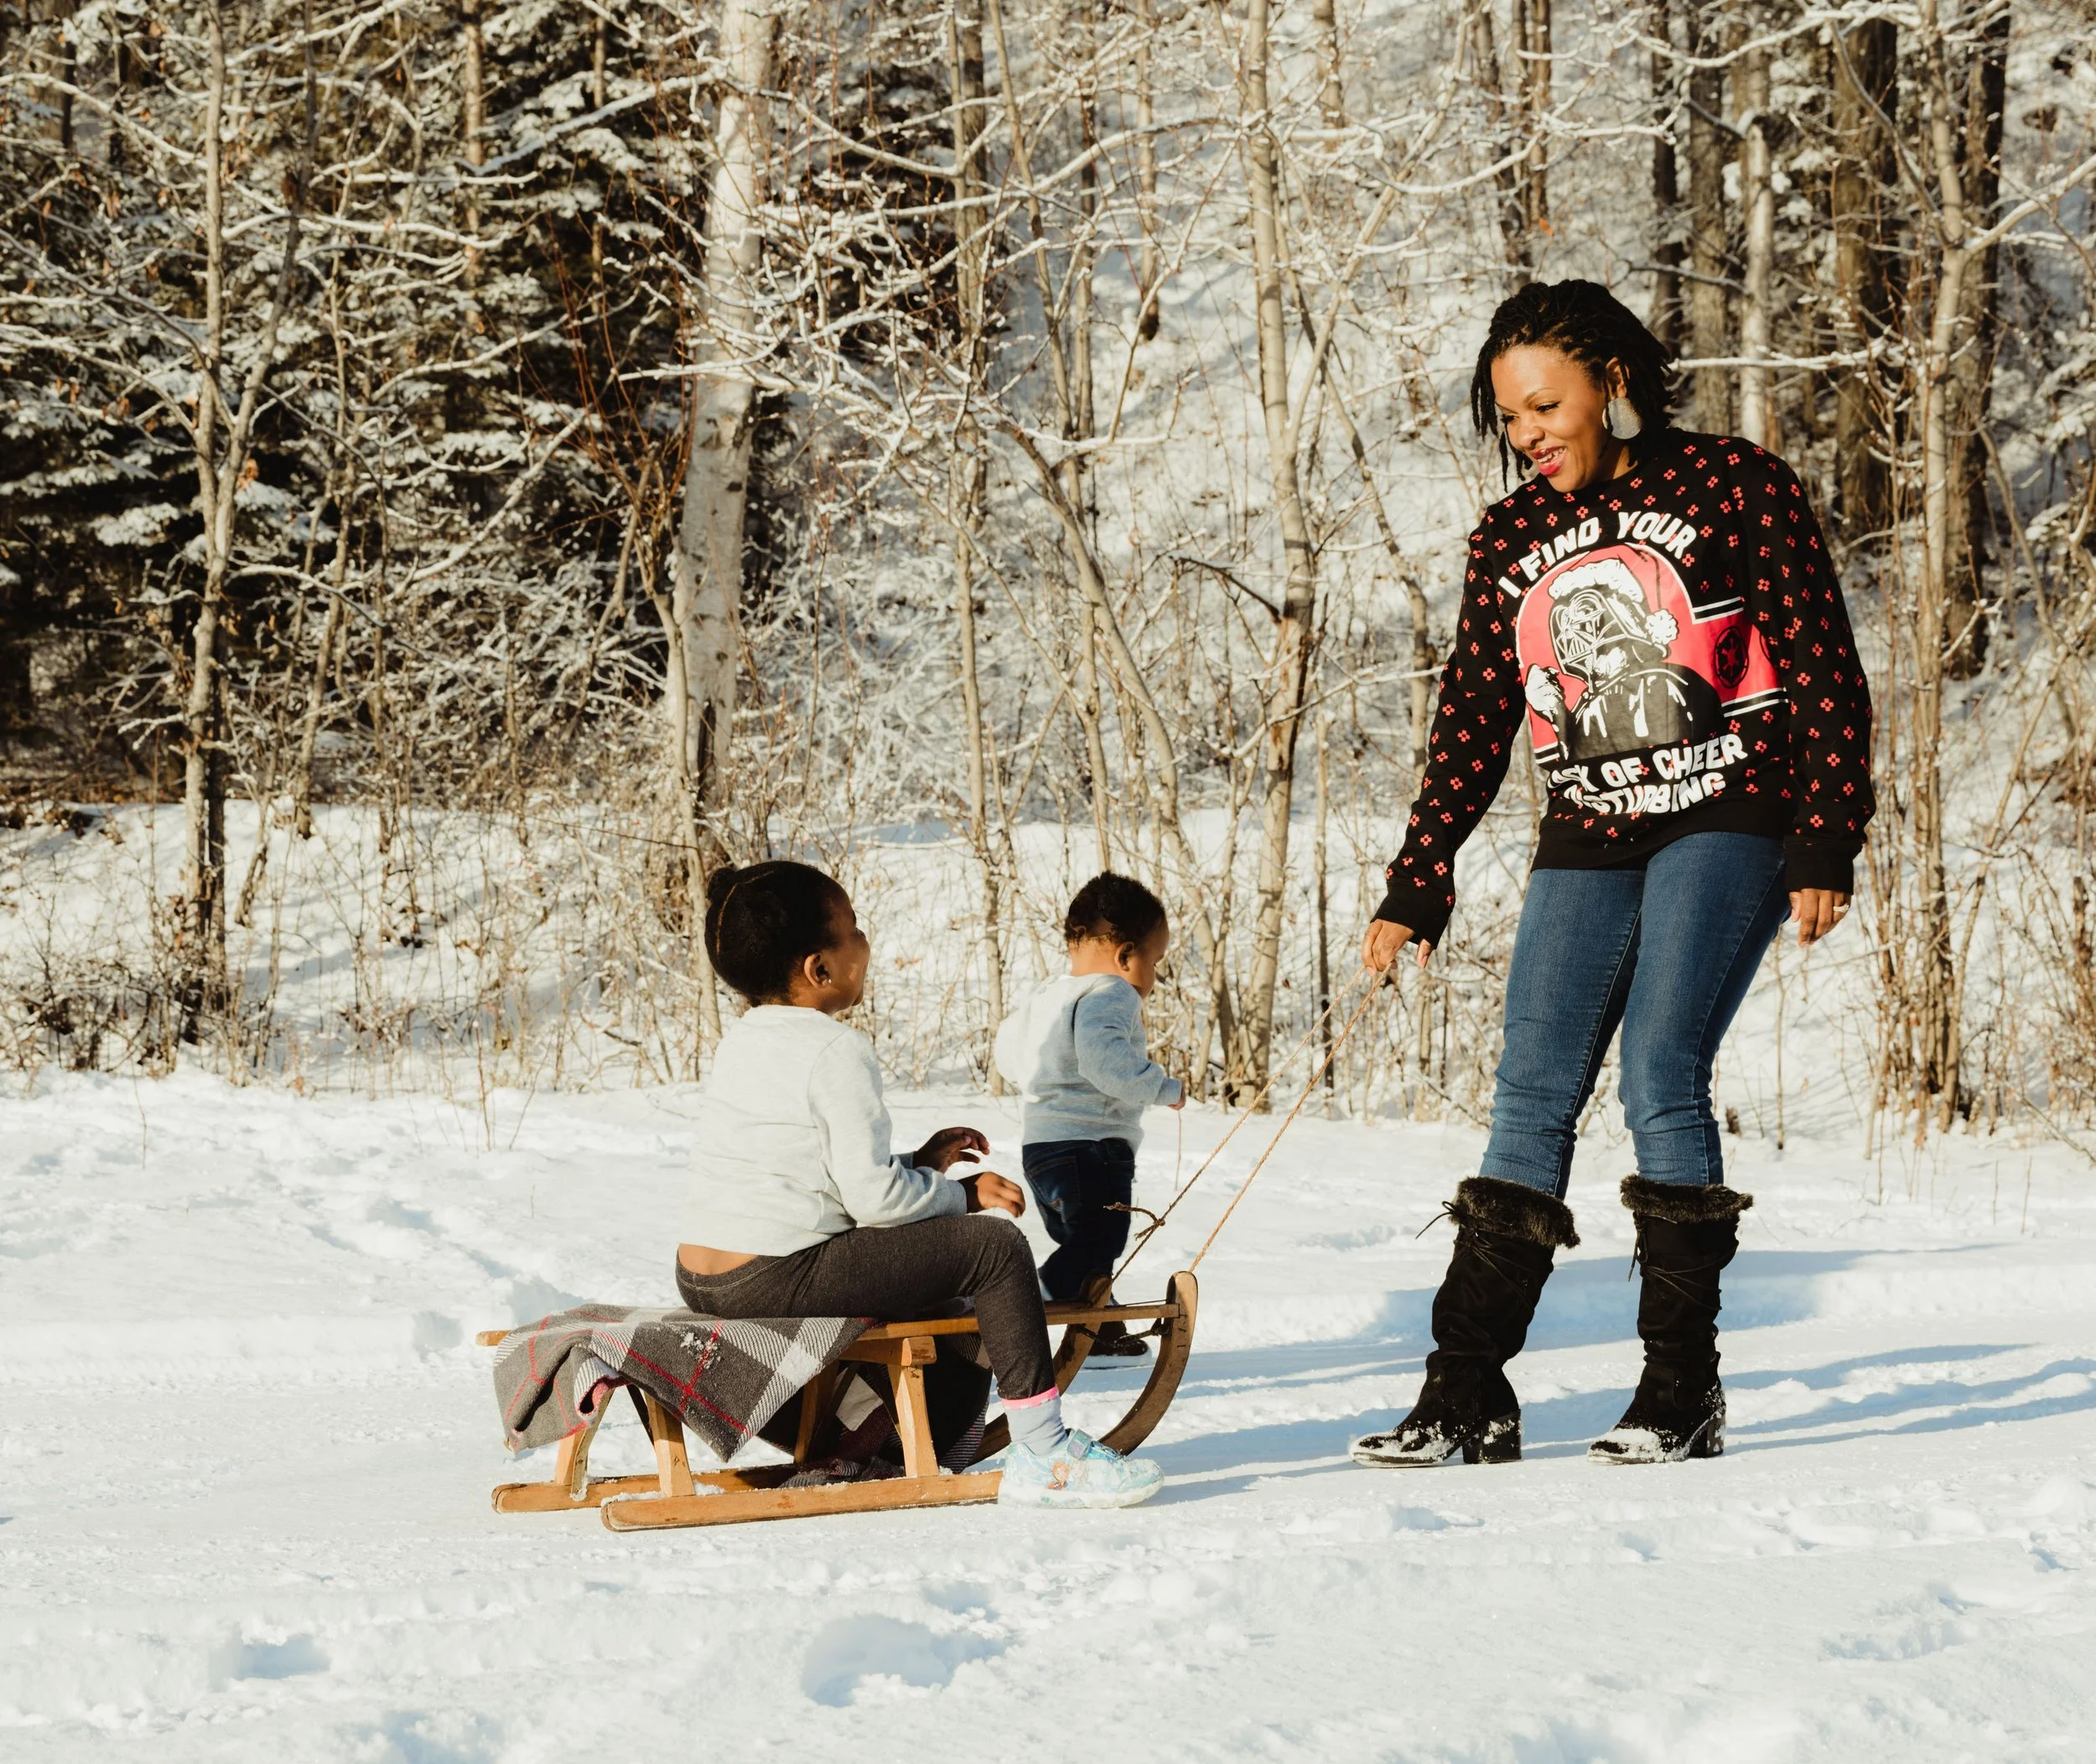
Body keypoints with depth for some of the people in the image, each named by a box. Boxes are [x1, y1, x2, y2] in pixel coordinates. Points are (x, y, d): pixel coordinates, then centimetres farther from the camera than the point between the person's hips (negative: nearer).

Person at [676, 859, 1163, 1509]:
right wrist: (961, 1194, -2)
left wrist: (918, 1165, 16)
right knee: (994, 1246, -7)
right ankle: (1041, 1453, -8)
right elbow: (873, 1194, -19)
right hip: (776, 1280, -10)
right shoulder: (837, 1052, -14)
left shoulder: (740, 1041, 15)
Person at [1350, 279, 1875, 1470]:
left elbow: (1824, 670, -3)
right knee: (1533, 1100, -4)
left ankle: (1684, 1393, -9)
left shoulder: (1736, 489, -3)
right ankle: (1469, 1399, -3)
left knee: (1661, 1079, -17)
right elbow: (1473, 722, 14)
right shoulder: (1510, 539, 11)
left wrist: (1827, 842, -9)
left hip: (1727, 822, -5)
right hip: (1589, 842, 5)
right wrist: (1416, 888, 10)